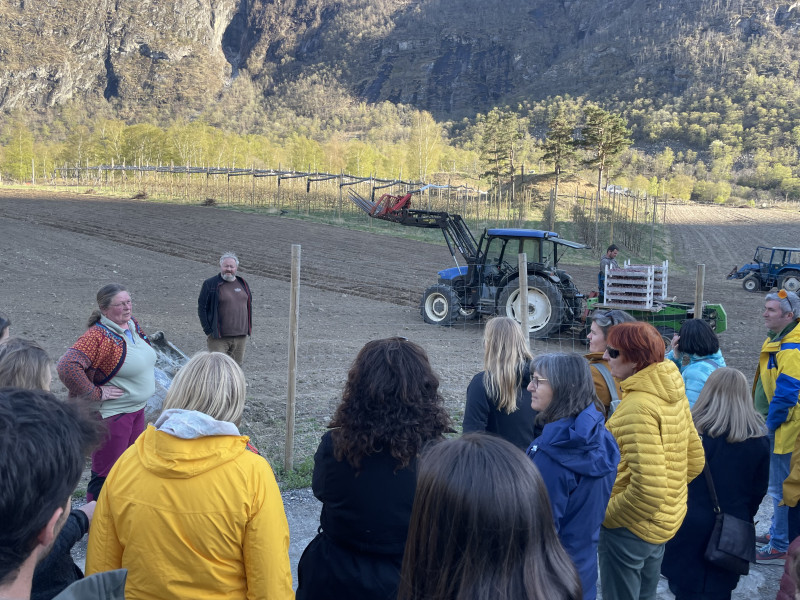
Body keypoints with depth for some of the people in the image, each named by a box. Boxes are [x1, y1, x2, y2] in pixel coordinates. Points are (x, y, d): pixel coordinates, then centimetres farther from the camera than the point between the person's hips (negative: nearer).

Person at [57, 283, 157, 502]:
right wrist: (95, 393, -27)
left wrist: (149, 381, 15)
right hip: (110, 414, -9)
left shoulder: (132, 324, 4)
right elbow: (67, 367, -35)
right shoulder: (98, 336, -23)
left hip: (137, 409, 9)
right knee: (106, 475, 0)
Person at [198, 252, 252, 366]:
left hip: (241, 337, 5)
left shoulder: (243, 284, 12)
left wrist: (248, 329, 13)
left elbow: (249, 305, 20)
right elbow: (202, 308, -4)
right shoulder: (210, 284, -4)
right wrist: (208, 330, -10)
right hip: (219, 338, -5)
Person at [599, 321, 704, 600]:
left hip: (629, 526, -8)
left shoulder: (638, 406, -26)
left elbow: (647, 489, -30)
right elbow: (694, 460, 10)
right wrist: (670, 496, 15)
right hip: (666, 521, 9)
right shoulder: (672, 394, 1)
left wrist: (607, 514, -16)